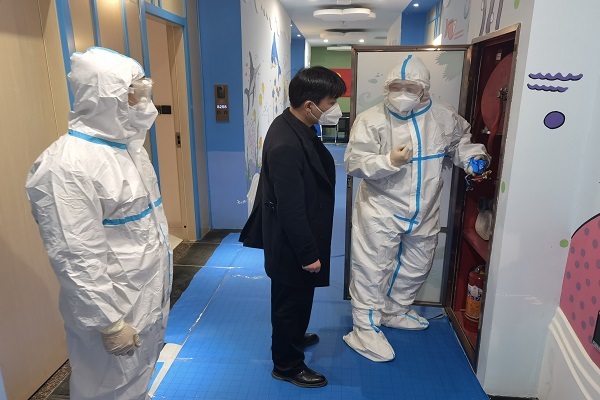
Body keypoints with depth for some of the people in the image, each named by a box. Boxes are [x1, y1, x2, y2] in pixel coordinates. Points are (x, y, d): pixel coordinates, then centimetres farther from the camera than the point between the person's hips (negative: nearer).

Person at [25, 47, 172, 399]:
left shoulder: (129, 145, 7)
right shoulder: (67, 165, -23)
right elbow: (77, 258, -24)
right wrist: (109, 322, -18)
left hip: (151, 296, 8)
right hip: (113, 307, -8)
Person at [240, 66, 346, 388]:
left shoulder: (297, 127, 0)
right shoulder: (286, 145, -31)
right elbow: (290, 209, -27)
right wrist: (308, 253, -19)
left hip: (299, 237, 10)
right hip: (291, 243, -9)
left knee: (299, 297, 28)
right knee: (291, 300, 11)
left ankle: (294, 338, 53)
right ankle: (287, 364, 34)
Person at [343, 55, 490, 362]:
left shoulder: (444, 117, -1)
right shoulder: (371, 120, -13)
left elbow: (460, 139, 19)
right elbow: (354, 163, -17)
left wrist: (473, 155, 0)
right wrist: (389, 161, -31)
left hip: (425, 211, 6)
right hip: (381, 210, -5)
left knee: (416, 266, 21)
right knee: (373, 268, 1)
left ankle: (395, 311, 44)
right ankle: (366, 327, 18)